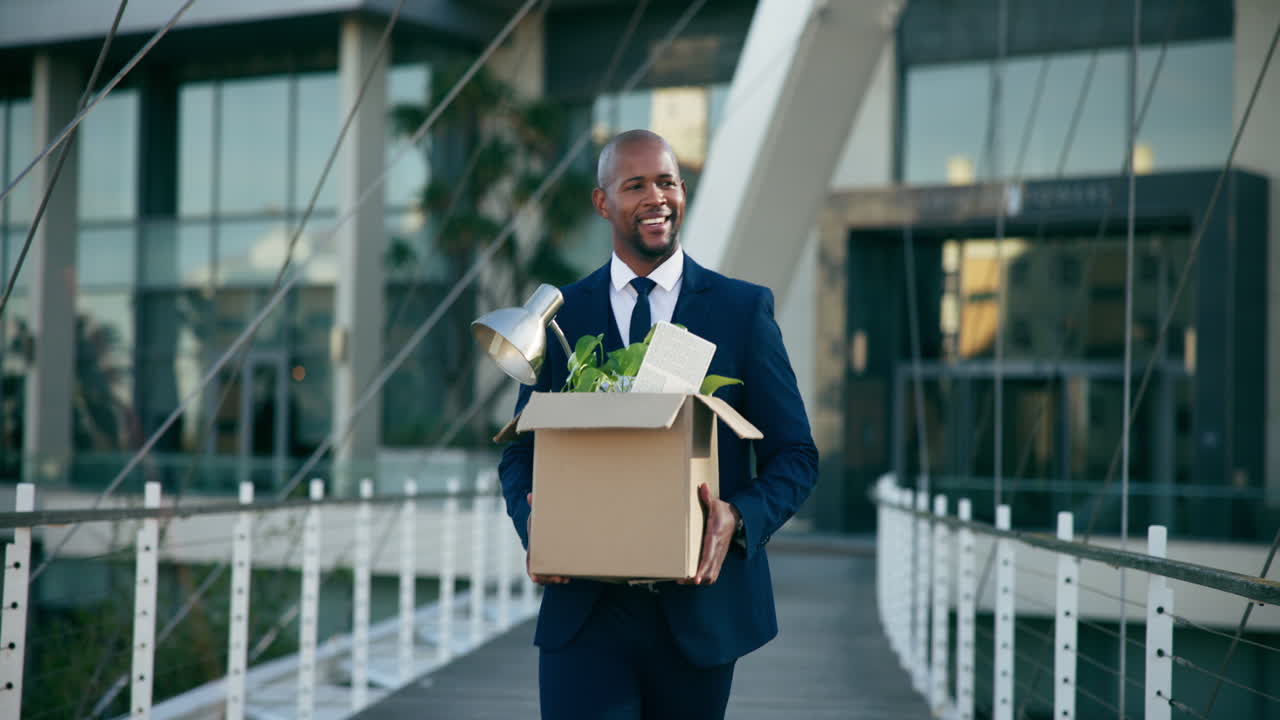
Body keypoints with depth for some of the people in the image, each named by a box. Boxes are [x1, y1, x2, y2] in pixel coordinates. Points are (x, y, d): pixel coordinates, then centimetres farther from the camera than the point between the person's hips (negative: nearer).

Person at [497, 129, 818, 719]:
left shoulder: (744, 309, 3)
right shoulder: (561, 315, 7)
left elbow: (794, 454, 3)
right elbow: (521, 453, 10)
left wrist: (739, 518, -17)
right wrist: (532, 519, -12)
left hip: (699, 608, 0)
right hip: (586, 610, 0)